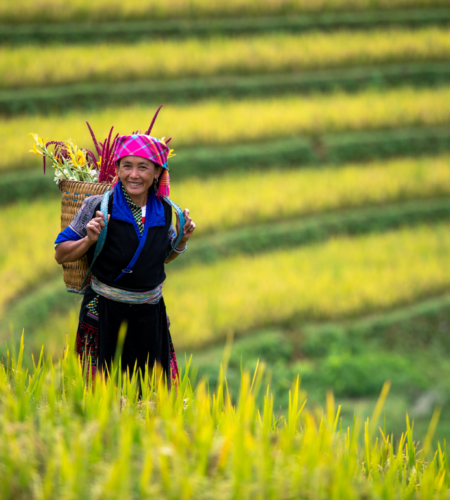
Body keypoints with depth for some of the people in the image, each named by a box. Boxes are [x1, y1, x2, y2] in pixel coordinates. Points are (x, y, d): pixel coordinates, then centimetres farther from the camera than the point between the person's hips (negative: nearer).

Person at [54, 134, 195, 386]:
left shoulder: (164, 211, 2)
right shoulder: (99, 206, -10)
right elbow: (61, 255, -3)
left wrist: (182, 240, 2)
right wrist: (89, 240, -20)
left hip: (151, 315, 4)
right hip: (106, 313, -4)